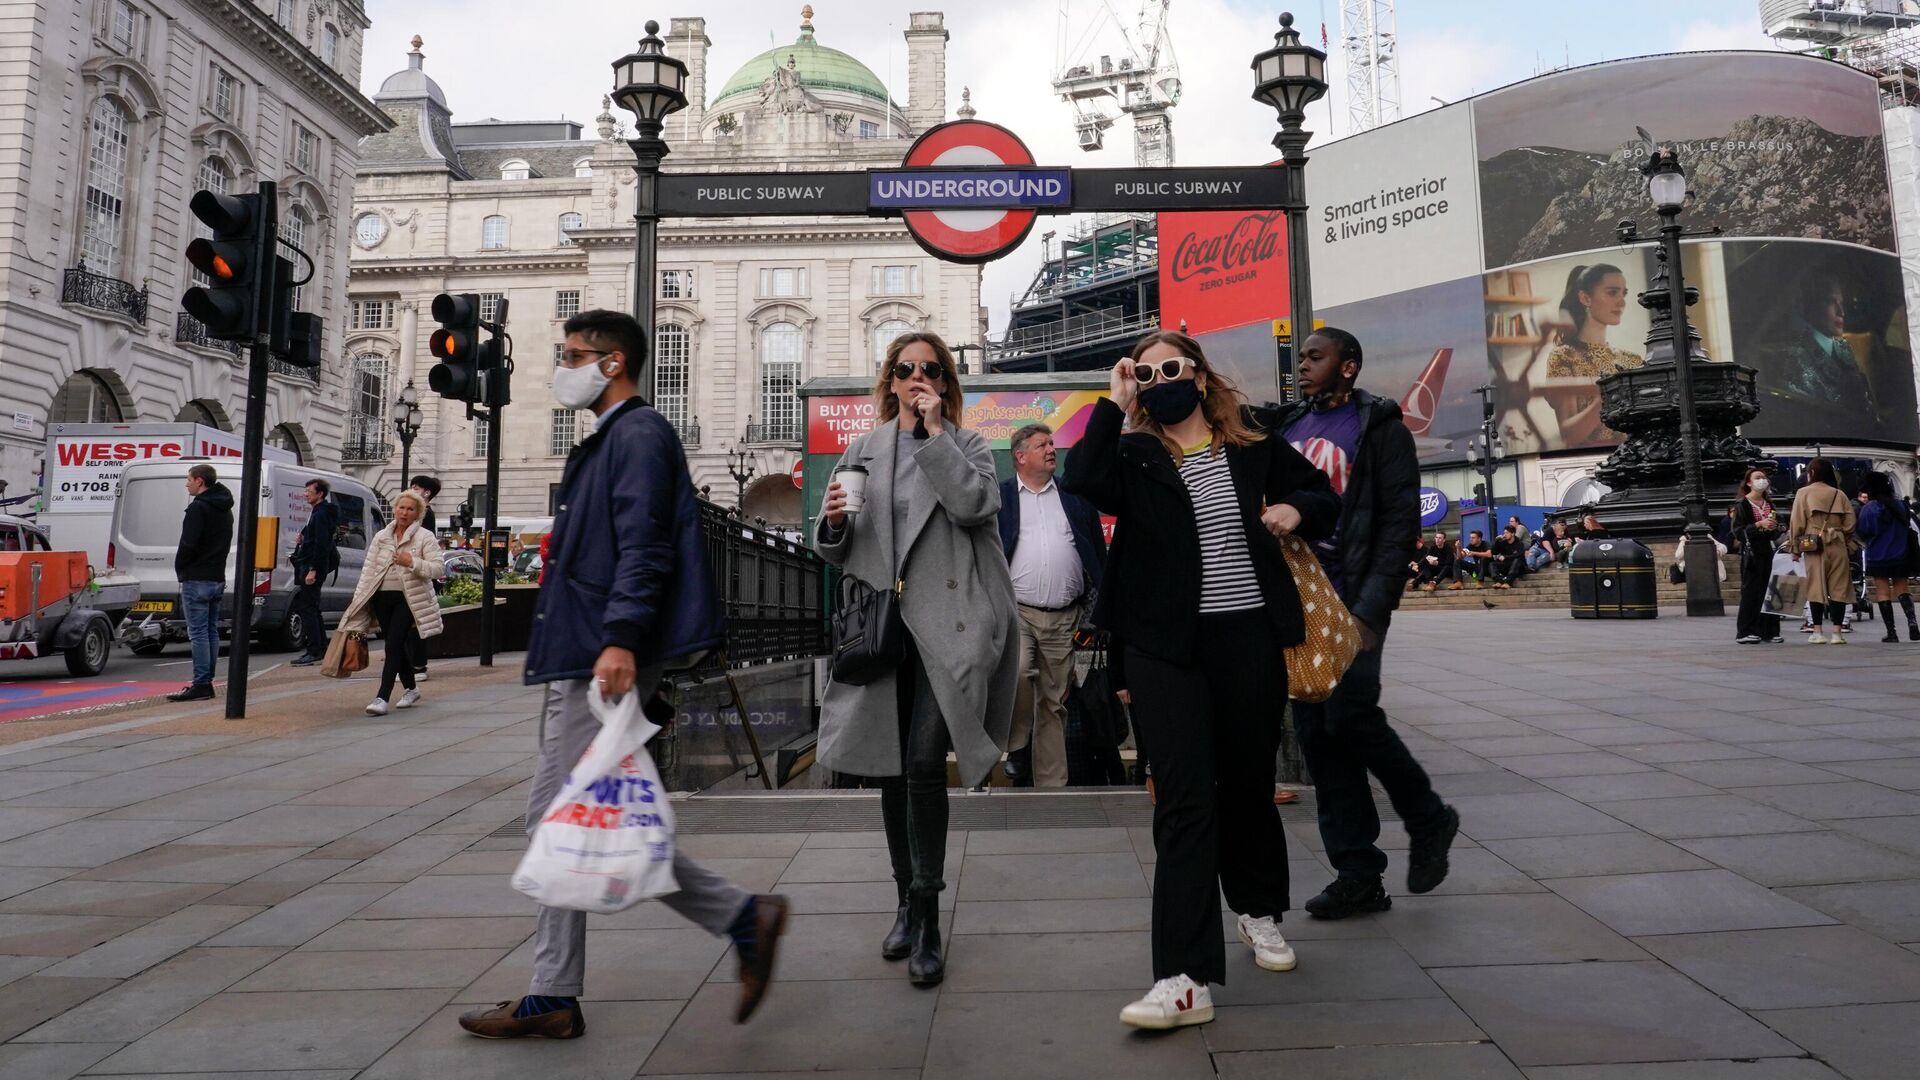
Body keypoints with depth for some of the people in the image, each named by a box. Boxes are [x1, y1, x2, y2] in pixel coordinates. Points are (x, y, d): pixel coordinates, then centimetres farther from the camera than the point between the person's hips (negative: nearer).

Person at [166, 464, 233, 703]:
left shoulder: (198, 507, -13)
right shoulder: (225, 510, 17)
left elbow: (189, 543, -18)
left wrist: (180, 568, -4)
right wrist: (216, 566, 16)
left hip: (197, 579, -9)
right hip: (218, 578, 9)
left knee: (198, 633, -8)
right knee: (211, 631, 11)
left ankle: (201, 684, -9)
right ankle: (206, 682, 15)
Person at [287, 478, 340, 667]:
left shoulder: (321, 514, -14)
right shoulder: (319, 512, 17)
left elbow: (322, 544, -22)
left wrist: (313, 570, -24)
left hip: (313, 566, -11)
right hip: (311, 566, 11)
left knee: (307, 608, -9)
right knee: (312, 608, 14)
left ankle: (314, 652, -7)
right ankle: (321, 649, 20)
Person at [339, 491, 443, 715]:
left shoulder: (424, 537, -2)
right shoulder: (381, 537, 12)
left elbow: (438, 569, -10)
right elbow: (369, 569, 10)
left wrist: (413, 562, -24)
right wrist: (358, 597, 4)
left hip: (409, 599, -5)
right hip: (382, 597, 5)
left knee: (394, 644, -13)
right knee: (396, 646, 10)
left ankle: (382, 697, -13)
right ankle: (411, 689, 28)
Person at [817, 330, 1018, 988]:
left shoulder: (966, 446, 9)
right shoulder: (862, 452, 15)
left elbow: (976, 505, -13)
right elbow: (839, 552, 15)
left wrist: (934, 431, -8)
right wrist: (832, 523, -8)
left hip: (947, 627, -3)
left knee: (924, 764, -14)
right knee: (892, 768, 9)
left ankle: (927, 922, -2)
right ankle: (908, 904, 25)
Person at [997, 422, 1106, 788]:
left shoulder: (1075, 496, 11)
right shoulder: (998, 496, 5)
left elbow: (1098, 552, 12)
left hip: (1064, 617, 3)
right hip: (1015, 611, -2)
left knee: (1054, 703, 7)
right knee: (1016, 671, -28)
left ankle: (1051, 783, 16)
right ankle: (1018, 747, -3)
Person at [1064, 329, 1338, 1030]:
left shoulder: (1252, 443, 9)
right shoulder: (1132, 456, 3)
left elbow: (1323, 495, 21)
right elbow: (1081, 481, -18)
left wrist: (1295, 509, -1)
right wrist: (1114, 404, -9)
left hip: (1249, 634, 2)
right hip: (1164, 643, -2)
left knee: (1249, 780, 14)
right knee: (1184, 794, -7)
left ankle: (1258, 910, 41)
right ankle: (1185, 978, -5)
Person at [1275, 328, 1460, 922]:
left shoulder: (1380, 427, -1)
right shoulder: (1289, 425, 16)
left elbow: (1400, 523, -8)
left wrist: (1370, 608, -17)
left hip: (1351, 599, -6)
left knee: (1349, 716, -14)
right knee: (1315, 732, 4)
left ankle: (1429, 820, 16)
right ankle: (1358, 873, 14)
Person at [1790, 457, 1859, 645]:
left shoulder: (1803, 493, 1)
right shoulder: (1839, 494, 8)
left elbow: (1797, 523, -3)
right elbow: (1849, 524, 5)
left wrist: (1796, 549, 3)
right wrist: (1849, 548, 14)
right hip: (1837, 546, 2)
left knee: (1816, 587, 1)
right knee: (1838, 588, 4)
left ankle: (1817, 633, 1)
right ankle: (1837, 633, 3)